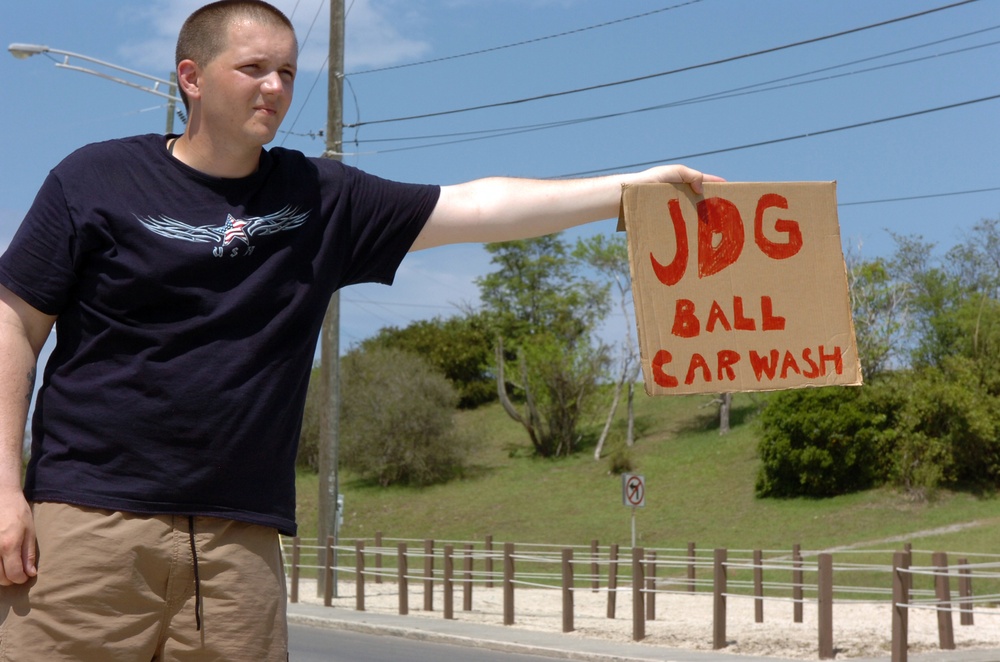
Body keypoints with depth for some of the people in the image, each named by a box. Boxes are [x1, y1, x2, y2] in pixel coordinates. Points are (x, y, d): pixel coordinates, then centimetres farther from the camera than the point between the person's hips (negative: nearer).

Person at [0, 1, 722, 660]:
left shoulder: (324, 201, 10)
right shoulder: (97, 180, 4)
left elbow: (475, 206, 7)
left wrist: (634, 186, 1)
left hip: (240, 537, 3)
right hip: (90, 517, -2)